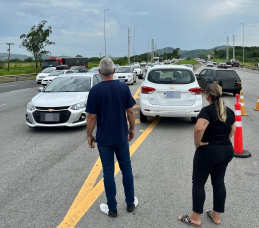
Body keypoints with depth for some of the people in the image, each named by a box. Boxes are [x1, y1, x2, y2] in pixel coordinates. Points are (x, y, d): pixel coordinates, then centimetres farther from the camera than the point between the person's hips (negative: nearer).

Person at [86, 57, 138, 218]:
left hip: (103, 138, -2)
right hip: (121, 136, 2)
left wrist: (89, 135, 3)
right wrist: (132, 129, 11)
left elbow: (92, 116, -10)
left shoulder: (95, 90, -13)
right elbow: (130, 111, -3)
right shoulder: (124, 87, -7)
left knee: (108, 172, 7)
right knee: (126, 168, 16)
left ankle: (112, 208, 17)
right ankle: (130, 203, 27)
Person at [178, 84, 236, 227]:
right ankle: (216, 215, 26)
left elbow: (199, 128, -34)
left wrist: (198, 143, -19)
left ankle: (196, 218, 13)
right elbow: (232, 130, 18)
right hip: (227, 151, 7)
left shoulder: (207, 110, -18)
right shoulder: (229, 111, 6)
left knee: (198, 183, 5)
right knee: (219, 182, 16)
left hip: (208, 151, -7)